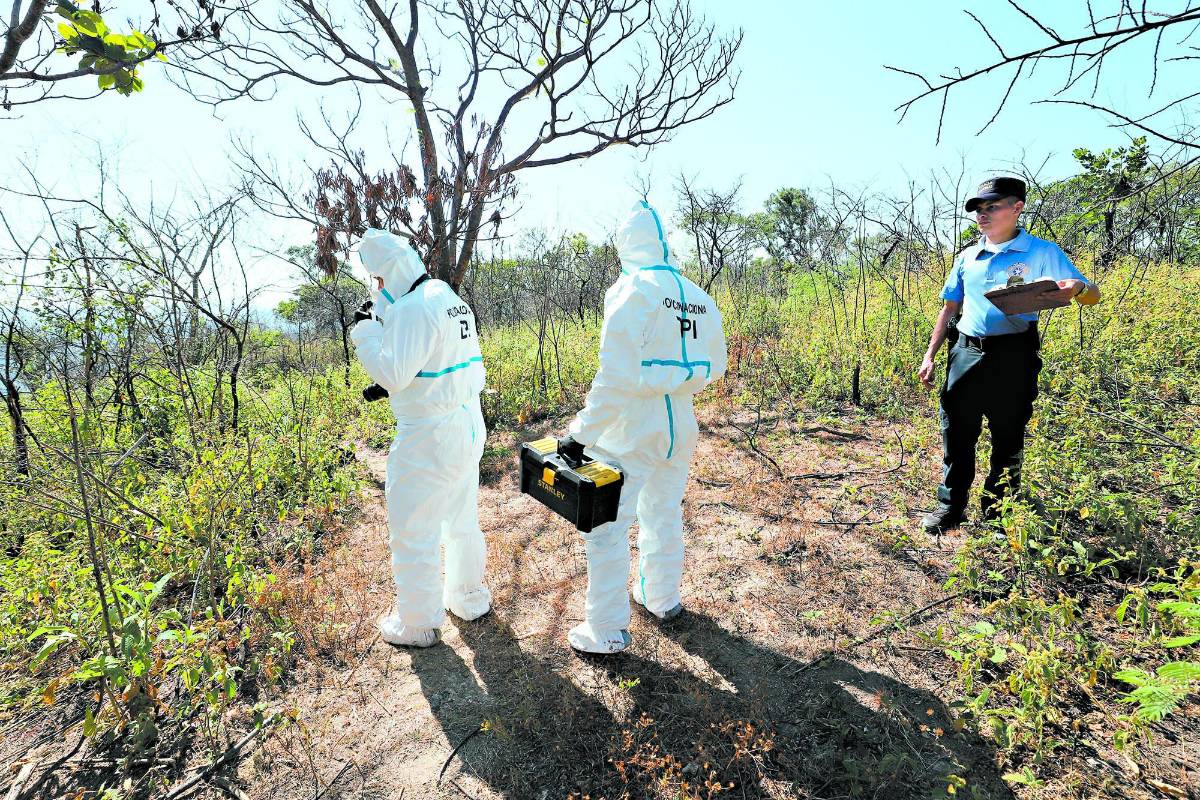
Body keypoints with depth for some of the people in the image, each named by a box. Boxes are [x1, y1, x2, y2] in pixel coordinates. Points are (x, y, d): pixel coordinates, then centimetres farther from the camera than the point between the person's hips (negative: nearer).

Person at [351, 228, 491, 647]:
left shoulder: (413, 307, -19)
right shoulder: (451, 299, 11)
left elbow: (393, 374, -22)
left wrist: (366, 336, -9)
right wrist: (385, 325, 8)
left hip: (429, 437, -10)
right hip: (468, 425, 10)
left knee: (412, 533, 7)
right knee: (463, 519, 23)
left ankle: (417, 624, 23)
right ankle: (469, 597, 40)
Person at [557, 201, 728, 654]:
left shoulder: (633, 289, -15)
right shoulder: (700, 298, 5)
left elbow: (616, 376, -22)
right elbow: (714, 367, 13)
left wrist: (581, 434, -18)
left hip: (631, 429, -7)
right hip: (680, 425, 7)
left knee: (606, 526, 5)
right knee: (665, 514, 23)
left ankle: (607, 630, 15)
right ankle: (662, 598, 42)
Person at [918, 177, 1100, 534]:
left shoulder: (1042, 253, 0)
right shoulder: (967, 257, 13)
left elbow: (1093, 294, -2)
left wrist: (1077, 289, -28)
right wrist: (930, 355, 11)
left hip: (1013, 357, -3)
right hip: (966, 354, 4)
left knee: (1008, 440, 8)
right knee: (956, 434, 6)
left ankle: (997, 513, 23)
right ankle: (950, 506, 19)